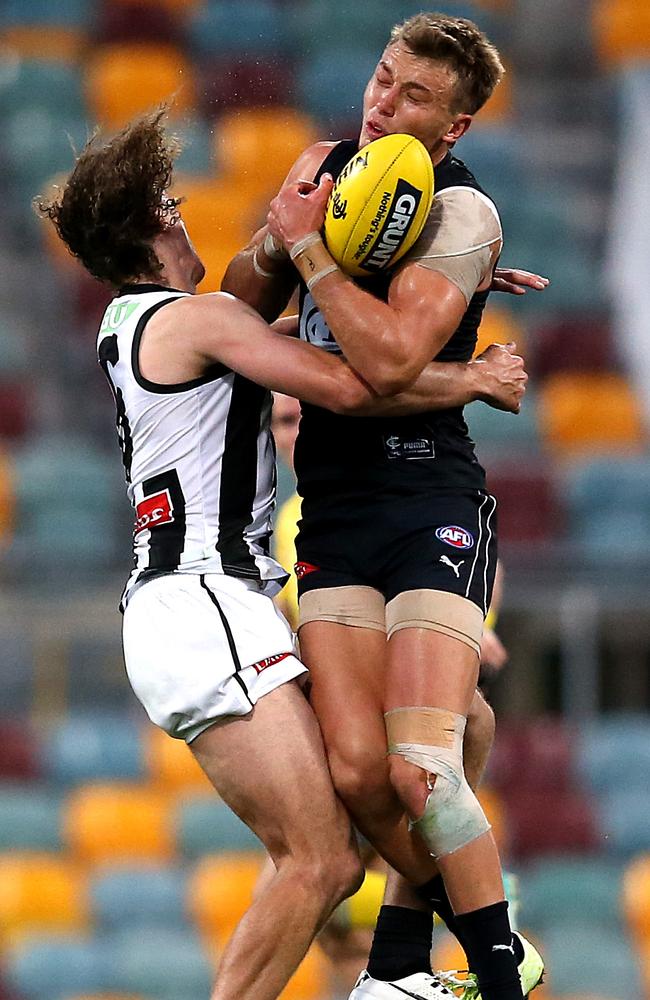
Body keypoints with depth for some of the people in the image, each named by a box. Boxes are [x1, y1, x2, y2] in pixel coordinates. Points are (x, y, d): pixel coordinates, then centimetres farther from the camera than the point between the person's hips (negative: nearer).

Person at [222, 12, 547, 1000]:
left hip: (431, 504, -5)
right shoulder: (325, 167, 10)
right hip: (333, 508, 5)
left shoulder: (463, 215, -11)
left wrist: (306, 248, -14)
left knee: (420, 770, -19)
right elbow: (240, 302, 21)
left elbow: (391, 359, -25)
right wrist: (274, 243, -1)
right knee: (357, 770, -8)